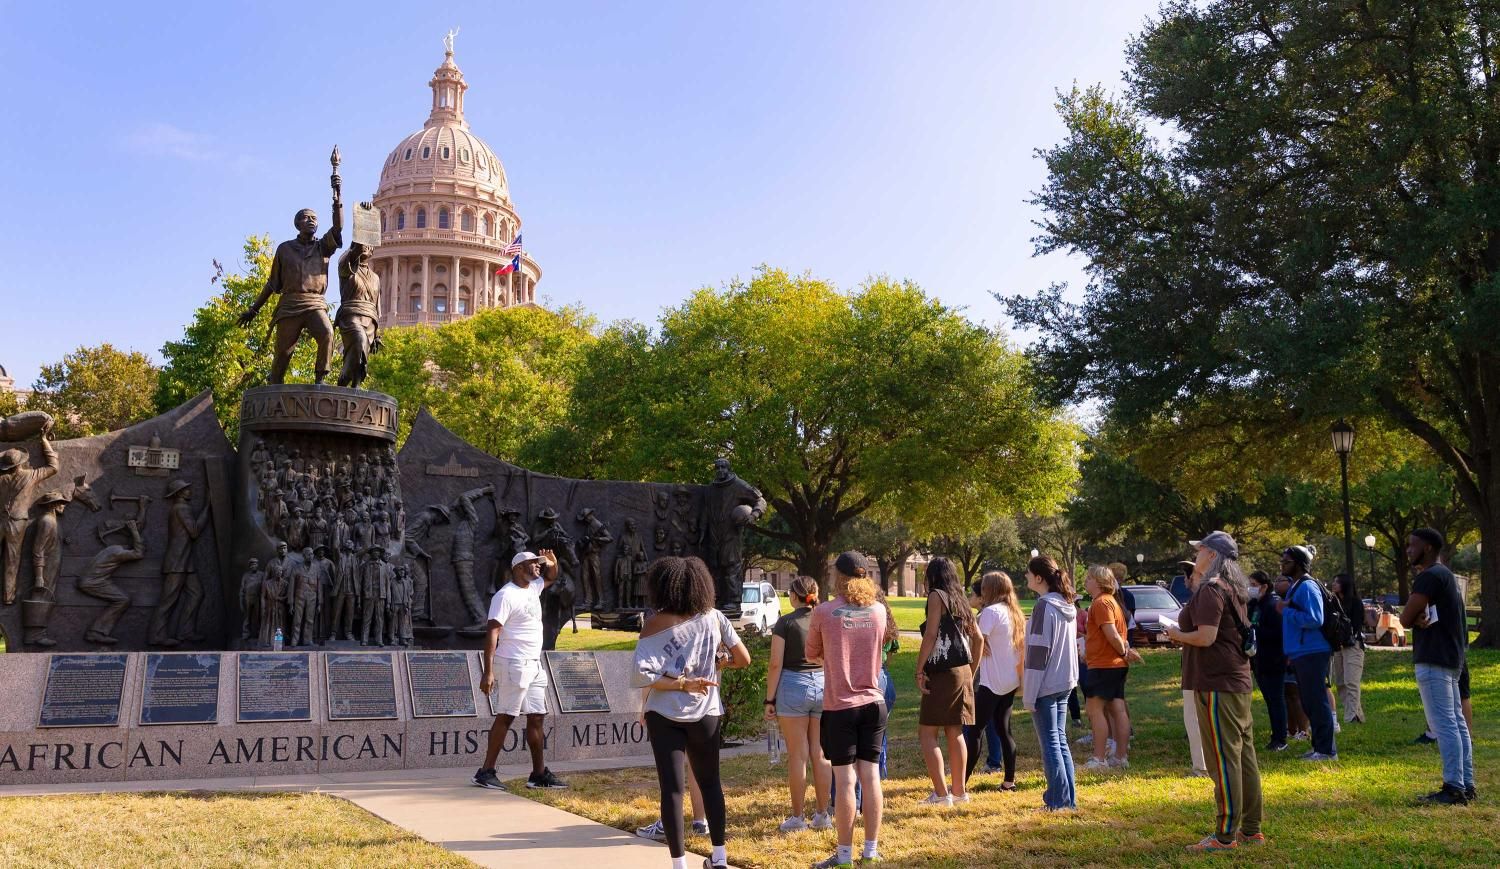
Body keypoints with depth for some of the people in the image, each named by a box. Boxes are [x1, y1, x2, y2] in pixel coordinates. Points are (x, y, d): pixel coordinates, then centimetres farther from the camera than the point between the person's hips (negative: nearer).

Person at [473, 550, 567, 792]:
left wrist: (552, 563, 9)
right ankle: (486, 772, -3)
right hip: (514, 664, -9)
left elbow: (551, 577, 34)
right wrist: (488, 672, -26)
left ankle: (539, 774, 14)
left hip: (534, 665, 9)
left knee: (537, 717, 9)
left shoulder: (534, 588, 12)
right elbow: (492, 632, -19)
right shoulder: (506, 595, -14)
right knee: (506, 716, -8)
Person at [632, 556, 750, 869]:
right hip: (706, 713, 3)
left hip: (665, 714, -2)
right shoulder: (713, 618, -2)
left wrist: (682, 684, -11)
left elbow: (641, 676, -17)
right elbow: (743, 659, 4)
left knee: (672, 788, 3)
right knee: (710, 782, 19)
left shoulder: (654, 625, -9)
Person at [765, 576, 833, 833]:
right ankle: (822, 816, 15)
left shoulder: (786, 622, -6)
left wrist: (770, 699, -3)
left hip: (794, 686, -3)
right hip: (824, 686, 4)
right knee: (821, 754, 9)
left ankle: (797, 817, 9)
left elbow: (775, 664, -9)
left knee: (798, 756, 3)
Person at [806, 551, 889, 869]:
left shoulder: (823, 612, -10)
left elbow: (812, 653, 5)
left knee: (845, 780, 1)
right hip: (873, 702, 4)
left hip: (839, 705, -4)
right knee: (871, 776, 8)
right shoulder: (879, 611, 1)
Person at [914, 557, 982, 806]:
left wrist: (919, 670, -15)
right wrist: (971, 672, 22)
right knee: (955, 732, 14)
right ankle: (959, 791, 19)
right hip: (963, 672, 8)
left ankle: (941, 794, -6)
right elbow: (978, 638, 17)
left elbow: (930, 635, -17)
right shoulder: (961, 600, 14)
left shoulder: (937, 596, -8)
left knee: (927, 732, -3)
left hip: (942, 673, -8)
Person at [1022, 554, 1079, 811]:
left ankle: (1058, 800, 2)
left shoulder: (1044, 607, -16)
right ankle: (1069, 798, 18)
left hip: (1045, 686, -8)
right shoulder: (1068, 606, 11)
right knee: (1060, 740, 15)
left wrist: (1030, 693, -15)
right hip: (1065, 683, 8)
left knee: (1050, 743, -1)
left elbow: (1038, 650, -18)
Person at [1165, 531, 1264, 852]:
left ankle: (1226, 835, -3)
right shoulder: (1233, 589, 15)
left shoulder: (1211, 590, -15)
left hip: (1216, 684, -10)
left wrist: (1176, 634, -5)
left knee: (1223, 759, -7)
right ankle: (1251, 829, 20)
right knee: (1244, 755, 12)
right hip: (1238, 680, 10)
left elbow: (1206, 637, -23)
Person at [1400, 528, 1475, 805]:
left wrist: (1416, 617, 4)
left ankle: (1454, 788, -8)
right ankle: (1466, 785, 15)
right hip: (1451, 658, 11)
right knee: (1457, 723, 11)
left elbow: (1405, 619, -16)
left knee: (1444, 725, -9)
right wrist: (1420, 618, -7)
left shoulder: (1429, 577, -14)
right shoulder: (1445, 575, 18)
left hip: (1434, 660, -11)